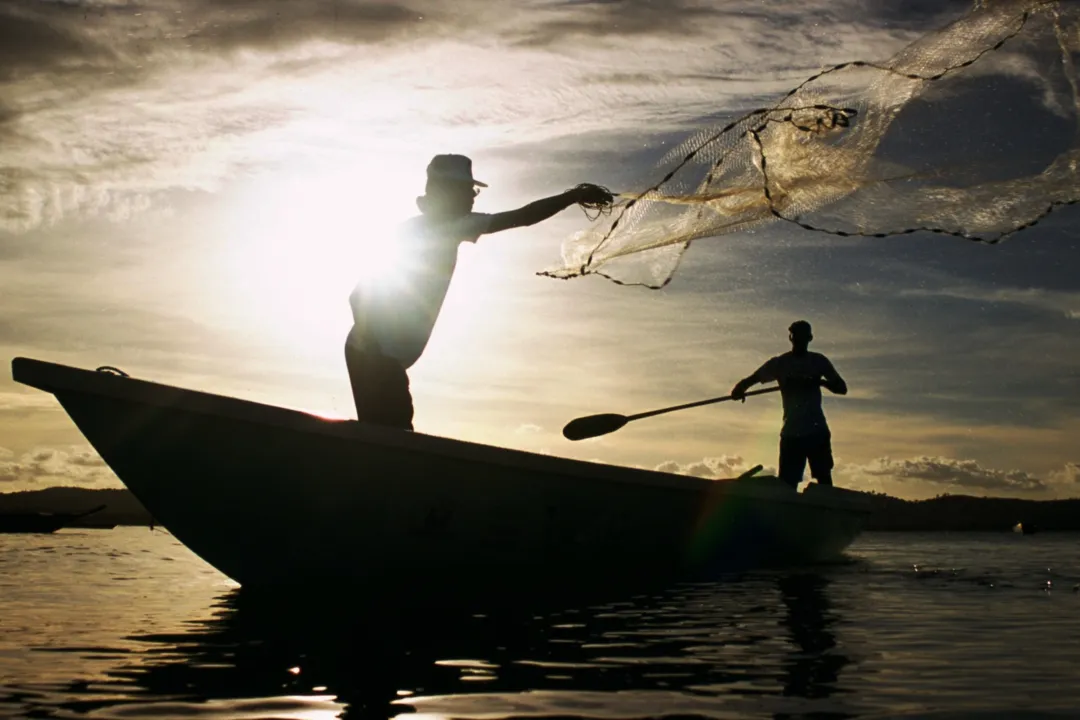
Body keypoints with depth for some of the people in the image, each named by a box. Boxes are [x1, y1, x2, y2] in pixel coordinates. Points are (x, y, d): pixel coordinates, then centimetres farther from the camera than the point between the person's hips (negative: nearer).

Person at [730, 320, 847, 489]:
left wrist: (822, 382, -17)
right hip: (791, 433, -1)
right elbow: (750, 380, 1)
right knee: (786, 485, -5)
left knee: (824, 480, -2)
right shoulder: (779, 363, 5)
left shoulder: (819, 361, 8)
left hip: (817, 432, 1)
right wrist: (739, 389, -24)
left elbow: (842, 388, 6)